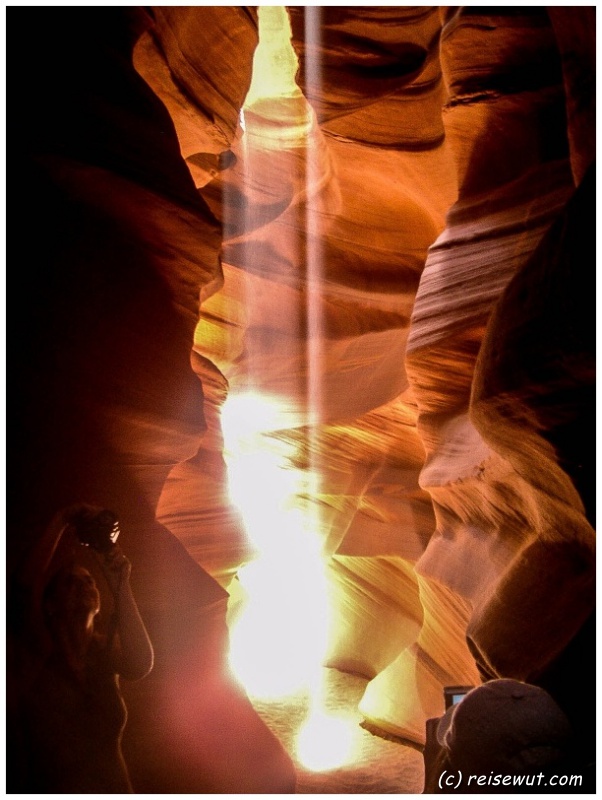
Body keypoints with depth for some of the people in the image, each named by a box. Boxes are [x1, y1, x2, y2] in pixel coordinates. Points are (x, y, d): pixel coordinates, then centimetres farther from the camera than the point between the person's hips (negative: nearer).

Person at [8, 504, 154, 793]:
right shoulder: (38, 653, 0)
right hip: (51, 786, -2)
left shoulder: (105, 651, 6)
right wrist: (61, 523, -18)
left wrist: (121, 586, -17)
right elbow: (28, 584, -18)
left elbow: (140, 665, -17)